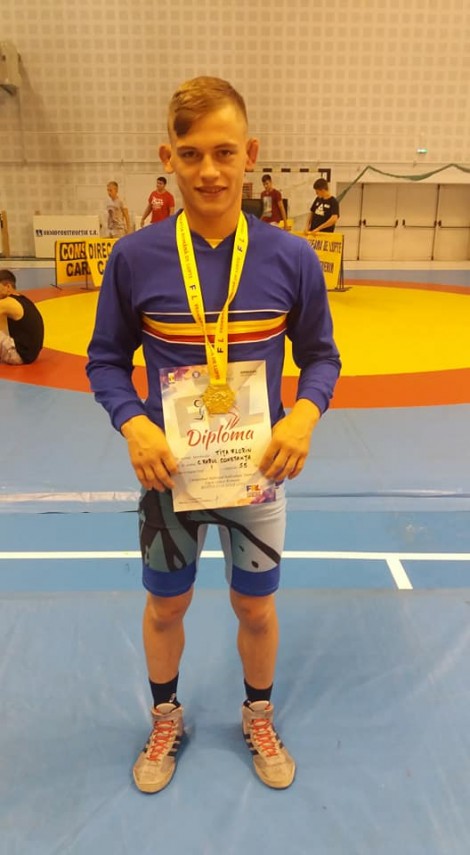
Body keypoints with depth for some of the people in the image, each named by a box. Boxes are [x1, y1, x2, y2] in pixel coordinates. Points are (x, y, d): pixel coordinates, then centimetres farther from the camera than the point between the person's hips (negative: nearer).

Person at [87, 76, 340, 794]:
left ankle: (259, 719, 47)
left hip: (258, 469, 0)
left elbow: (320, 356, -1)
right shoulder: (135, 257, -12)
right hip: (168, 470, 0)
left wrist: (305, 415, -20)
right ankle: (166, 721, 48)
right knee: (166, 605, 18)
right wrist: (133, 423, -21)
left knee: (255, 605, 17)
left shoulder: (291, 259, -11)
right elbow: (106, 360, -3)